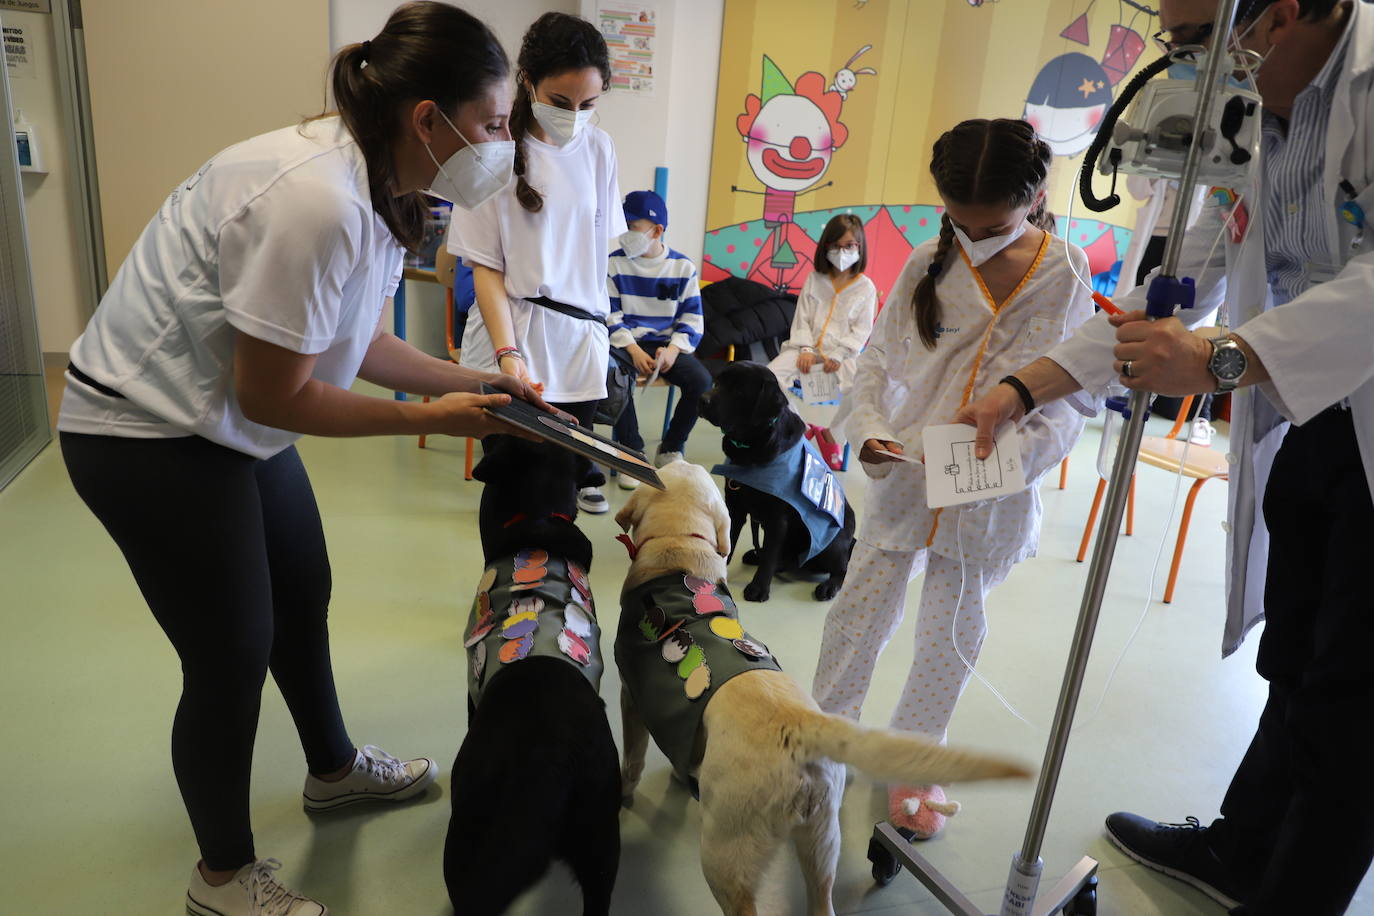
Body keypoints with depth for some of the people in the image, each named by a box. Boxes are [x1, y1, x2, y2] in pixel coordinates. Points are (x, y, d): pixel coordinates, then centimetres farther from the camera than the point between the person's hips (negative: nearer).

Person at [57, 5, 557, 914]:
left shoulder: (379, 187, -2)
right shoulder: (316, 201, -31)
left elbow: (356, 341, 7)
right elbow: (274, 398, -25)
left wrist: (476, 383, 2)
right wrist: (430, 419, -17)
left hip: (228, 421, 9)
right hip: (148, 434, -9)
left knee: (304, 596, 20)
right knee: (232, 657, 1)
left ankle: (334, 768, 45)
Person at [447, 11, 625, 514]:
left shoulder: (598, 147, 6)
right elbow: (486, 267, -7)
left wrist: (599, 329, 14)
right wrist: (507, 353, -19)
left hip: (581, 345, 4)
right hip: (515, 343, -3)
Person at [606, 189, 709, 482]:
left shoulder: (683, 267, 3)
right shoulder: (615, 263, 1)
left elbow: (692, 319, 3)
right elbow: (610, 316, -2)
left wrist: (673, 349, -15)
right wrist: (634, 350, -17)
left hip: (667, 343, 1)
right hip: (626, 342, -1)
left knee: (702, 381, -24)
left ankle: (670, 449, 0)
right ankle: (632, 453, -14)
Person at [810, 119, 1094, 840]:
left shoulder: (1064, 284, -7)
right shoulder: (926, 268, -4)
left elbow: (1069, 405, -7)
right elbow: (878, 360, 3)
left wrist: (1013, 452, -24)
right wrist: (869, 428, -14)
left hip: (990, 497, -1)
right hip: (902, 476, 1)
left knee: (952, 632, 13)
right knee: (861, 607, 9)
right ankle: (825, 725, 32)